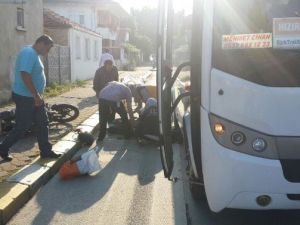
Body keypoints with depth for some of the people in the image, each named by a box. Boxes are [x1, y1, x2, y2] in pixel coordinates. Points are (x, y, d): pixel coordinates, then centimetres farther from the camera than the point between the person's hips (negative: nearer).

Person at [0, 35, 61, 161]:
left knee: (43, 124, 11)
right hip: (25, 97, -10)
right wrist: (36, 95, -24)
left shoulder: (35, 54, 13)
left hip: (34, 97, 10)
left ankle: (46, 151, 19)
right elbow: (25, 75, -28)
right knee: (22, 126, 0)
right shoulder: (29, 53, -19)